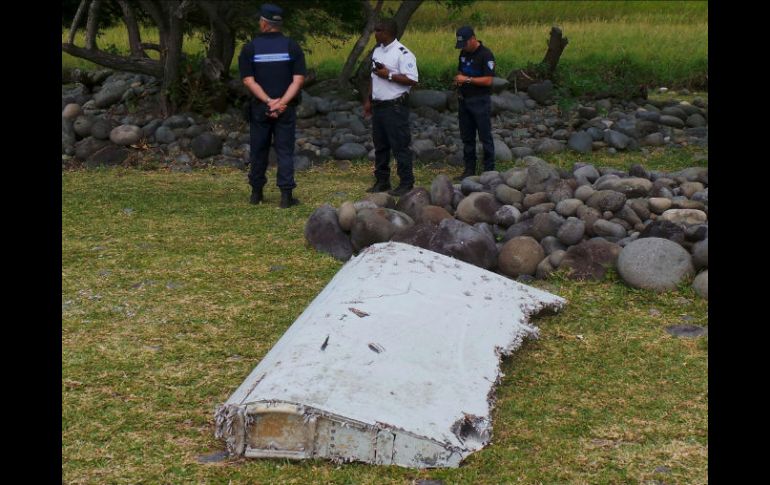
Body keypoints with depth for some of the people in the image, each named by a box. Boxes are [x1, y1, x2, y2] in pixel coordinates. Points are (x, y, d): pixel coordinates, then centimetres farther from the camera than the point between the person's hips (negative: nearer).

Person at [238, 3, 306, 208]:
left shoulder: (250, 48, -1)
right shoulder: (292, 47, -1)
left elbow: (249, 81, -9)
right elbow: (298, 80, -9)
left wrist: (268, 102, -13)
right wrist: (281, 102, -14)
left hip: (259, 108, 0)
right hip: (286, 109, 0)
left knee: (258, 150, 12)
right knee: (285, 151, 3)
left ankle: (256, 193, 20)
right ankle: (286, 195, -3)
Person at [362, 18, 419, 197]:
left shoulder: (402, 53, -14)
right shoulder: (378, 51, 14)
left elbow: (412, 80, -20)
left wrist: (389, 75, -20)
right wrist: (368, 100, 19)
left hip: (395, 107, -9)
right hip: (378, 106, 9)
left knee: (400, 146, -5)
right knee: (380, 146, 14)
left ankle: (406, 183, 0)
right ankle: (381, 181, 23)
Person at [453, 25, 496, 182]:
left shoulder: (485, 55, -14)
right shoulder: (464, 53, 10)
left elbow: (488, 80, -18)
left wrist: (467, 79, -19)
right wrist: (458, 80, 0)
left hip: (480, 101, -8)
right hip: (464, 100, 8)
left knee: (485, 137, -2)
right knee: (467, 137, 11)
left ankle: (489, 170, 4)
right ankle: (469, 169, 19)